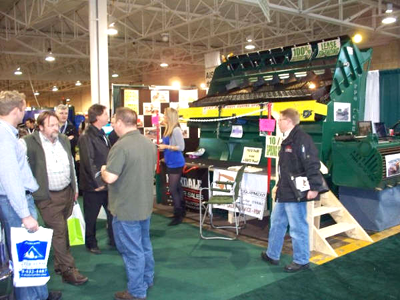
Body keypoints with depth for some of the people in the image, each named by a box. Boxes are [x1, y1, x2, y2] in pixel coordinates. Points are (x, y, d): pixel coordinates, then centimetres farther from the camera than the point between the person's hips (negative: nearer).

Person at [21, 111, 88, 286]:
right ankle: (67, 270, 8)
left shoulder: (64, 140, 7)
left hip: (67, 193, 6)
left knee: (62, 230, 15)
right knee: (59, 231, -3)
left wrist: (75, 187, 17)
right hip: (48, 197, -6)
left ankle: (60, 264, 31)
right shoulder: (29, 142, -12)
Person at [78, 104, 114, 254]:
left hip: (107, 183, 7)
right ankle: (91, 243, 26)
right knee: (91, 216, 9)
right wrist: (98, 182, -20)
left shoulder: (102, 134, 11)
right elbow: (88, 162, -20)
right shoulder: (86, 137, -15)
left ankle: (114, 239, 27)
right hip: (94, 185, -7)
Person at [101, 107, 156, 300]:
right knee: (144, 245, 22)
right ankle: (147, 280, 37)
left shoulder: (121, 146, -23)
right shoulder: (149, 143, 3)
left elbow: (110, 177, -26)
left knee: (132, 250, 4)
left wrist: (103, 170, -4)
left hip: (127, 208, -8)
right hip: (145, 204, 8)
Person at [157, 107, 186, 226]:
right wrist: (161, 145, 6)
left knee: (173, 189, -5)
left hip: (176, 164, -9)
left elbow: (181, 147, -21)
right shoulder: (168, 129, 8)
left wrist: (166, 146, -19)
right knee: (177, 188, 17)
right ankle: (181, 212, 29)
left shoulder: (176, 130, -18)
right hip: (171, 163, 9)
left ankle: (178, 216, 6)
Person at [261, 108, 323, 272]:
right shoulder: (287, 140, 14)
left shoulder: (302, 139, -17)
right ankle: (272, 255, 34)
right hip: (284, 192, 11)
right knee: (276, 222, 20)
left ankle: (301, 261, 18)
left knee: (298, 228, 1)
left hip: (296, 194, -11)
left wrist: (314, 187, -24)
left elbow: (312, 164, -22)